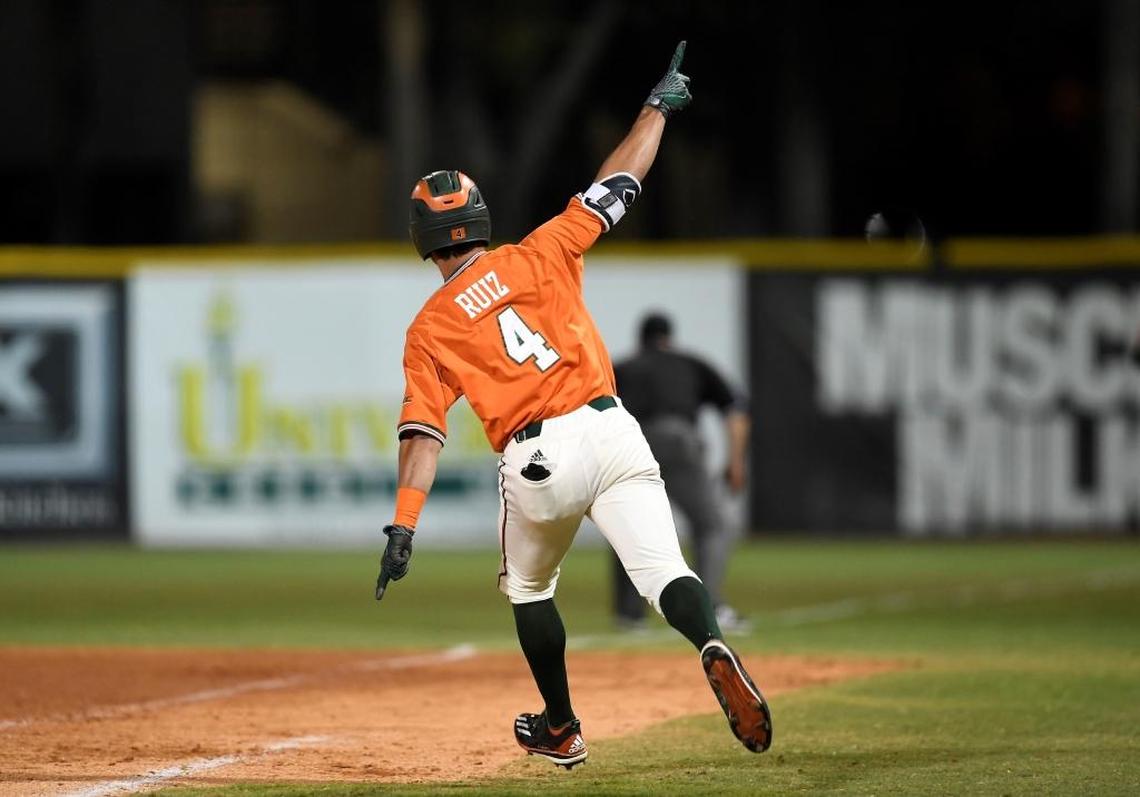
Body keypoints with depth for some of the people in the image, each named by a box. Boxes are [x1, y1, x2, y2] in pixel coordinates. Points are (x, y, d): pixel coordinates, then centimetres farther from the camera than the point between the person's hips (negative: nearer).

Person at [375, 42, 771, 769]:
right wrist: (659, 107, 25)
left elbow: (423, 433, -3)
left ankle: (562, 731, 34)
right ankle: (713, 646, -45)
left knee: (528, 588, 27)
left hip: (534, 463, 0)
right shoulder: (537, 258, 10)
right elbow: (617, 184, 14)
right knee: (664, 571, -12)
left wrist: (403, 526, -8)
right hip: (609, 432, 0)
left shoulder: (430, 329, 8)